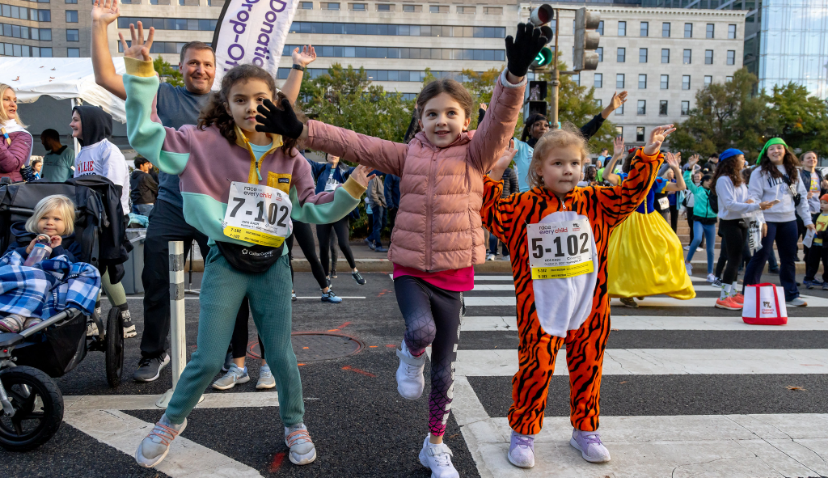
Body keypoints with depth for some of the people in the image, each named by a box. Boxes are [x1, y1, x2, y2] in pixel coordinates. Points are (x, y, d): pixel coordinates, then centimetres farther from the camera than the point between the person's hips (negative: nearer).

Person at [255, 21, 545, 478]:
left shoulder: (476, 154, -1)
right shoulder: (407, 154, 4)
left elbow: (502, 117, -17)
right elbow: (356, 145, -1)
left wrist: (514, 74, -36)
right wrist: (301, 131, -11)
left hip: (453, 274, 0)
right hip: (411, 267, 1)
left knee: (443, 372, 9)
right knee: (420, 330, -31)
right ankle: (410, 358, 8)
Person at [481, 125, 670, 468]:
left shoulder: (594, 203, 5)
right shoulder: (523, 207, -3)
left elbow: (630, 194, 6)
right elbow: (490, 213, -6)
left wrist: (648, 155, -2)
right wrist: (493, 175, -14)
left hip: (588, 309, 3)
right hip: (541, 310, -3)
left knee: (587, 368, 14)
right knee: (535, 368, 0)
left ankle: (585, 431, 33)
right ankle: (523, 433, 18)